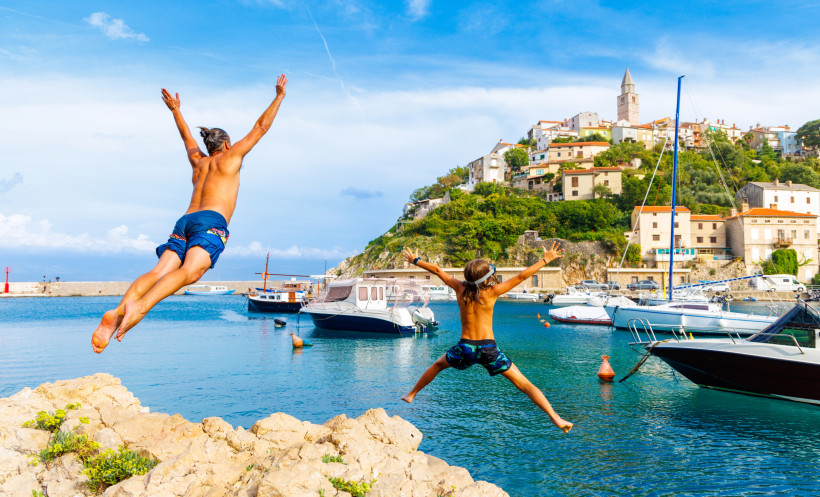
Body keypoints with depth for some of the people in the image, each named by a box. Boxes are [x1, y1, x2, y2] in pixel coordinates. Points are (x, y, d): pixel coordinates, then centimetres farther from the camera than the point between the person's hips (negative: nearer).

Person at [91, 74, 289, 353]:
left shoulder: (198, 160, 32)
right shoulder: (231, 156, 19)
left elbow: (186, 136, 52)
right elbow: (261, 126, 25)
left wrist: (175, 110, 68)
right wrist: (280, 95, 35)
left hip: (184, 221, 6)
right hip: (211, 221, -6)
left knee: (159, 272, -13)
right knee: (191, 271, -27)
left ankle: (118, 312, -37)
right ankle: (140, 306, -51)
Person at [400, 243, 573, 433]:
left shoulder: (460, 288, -1)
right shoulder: (491, 292, -10)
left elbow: (437, 270, 10)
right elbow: (521, 276, -11)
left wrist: (415, 260, 23)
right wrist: (545, 259, -5)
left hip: (465, 347, 3)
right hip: (488, 349, -3)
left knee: (438, 365, 32)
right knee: (524, 384, 1)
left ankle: (411, 394, 43)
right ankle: (555, 417, -7)